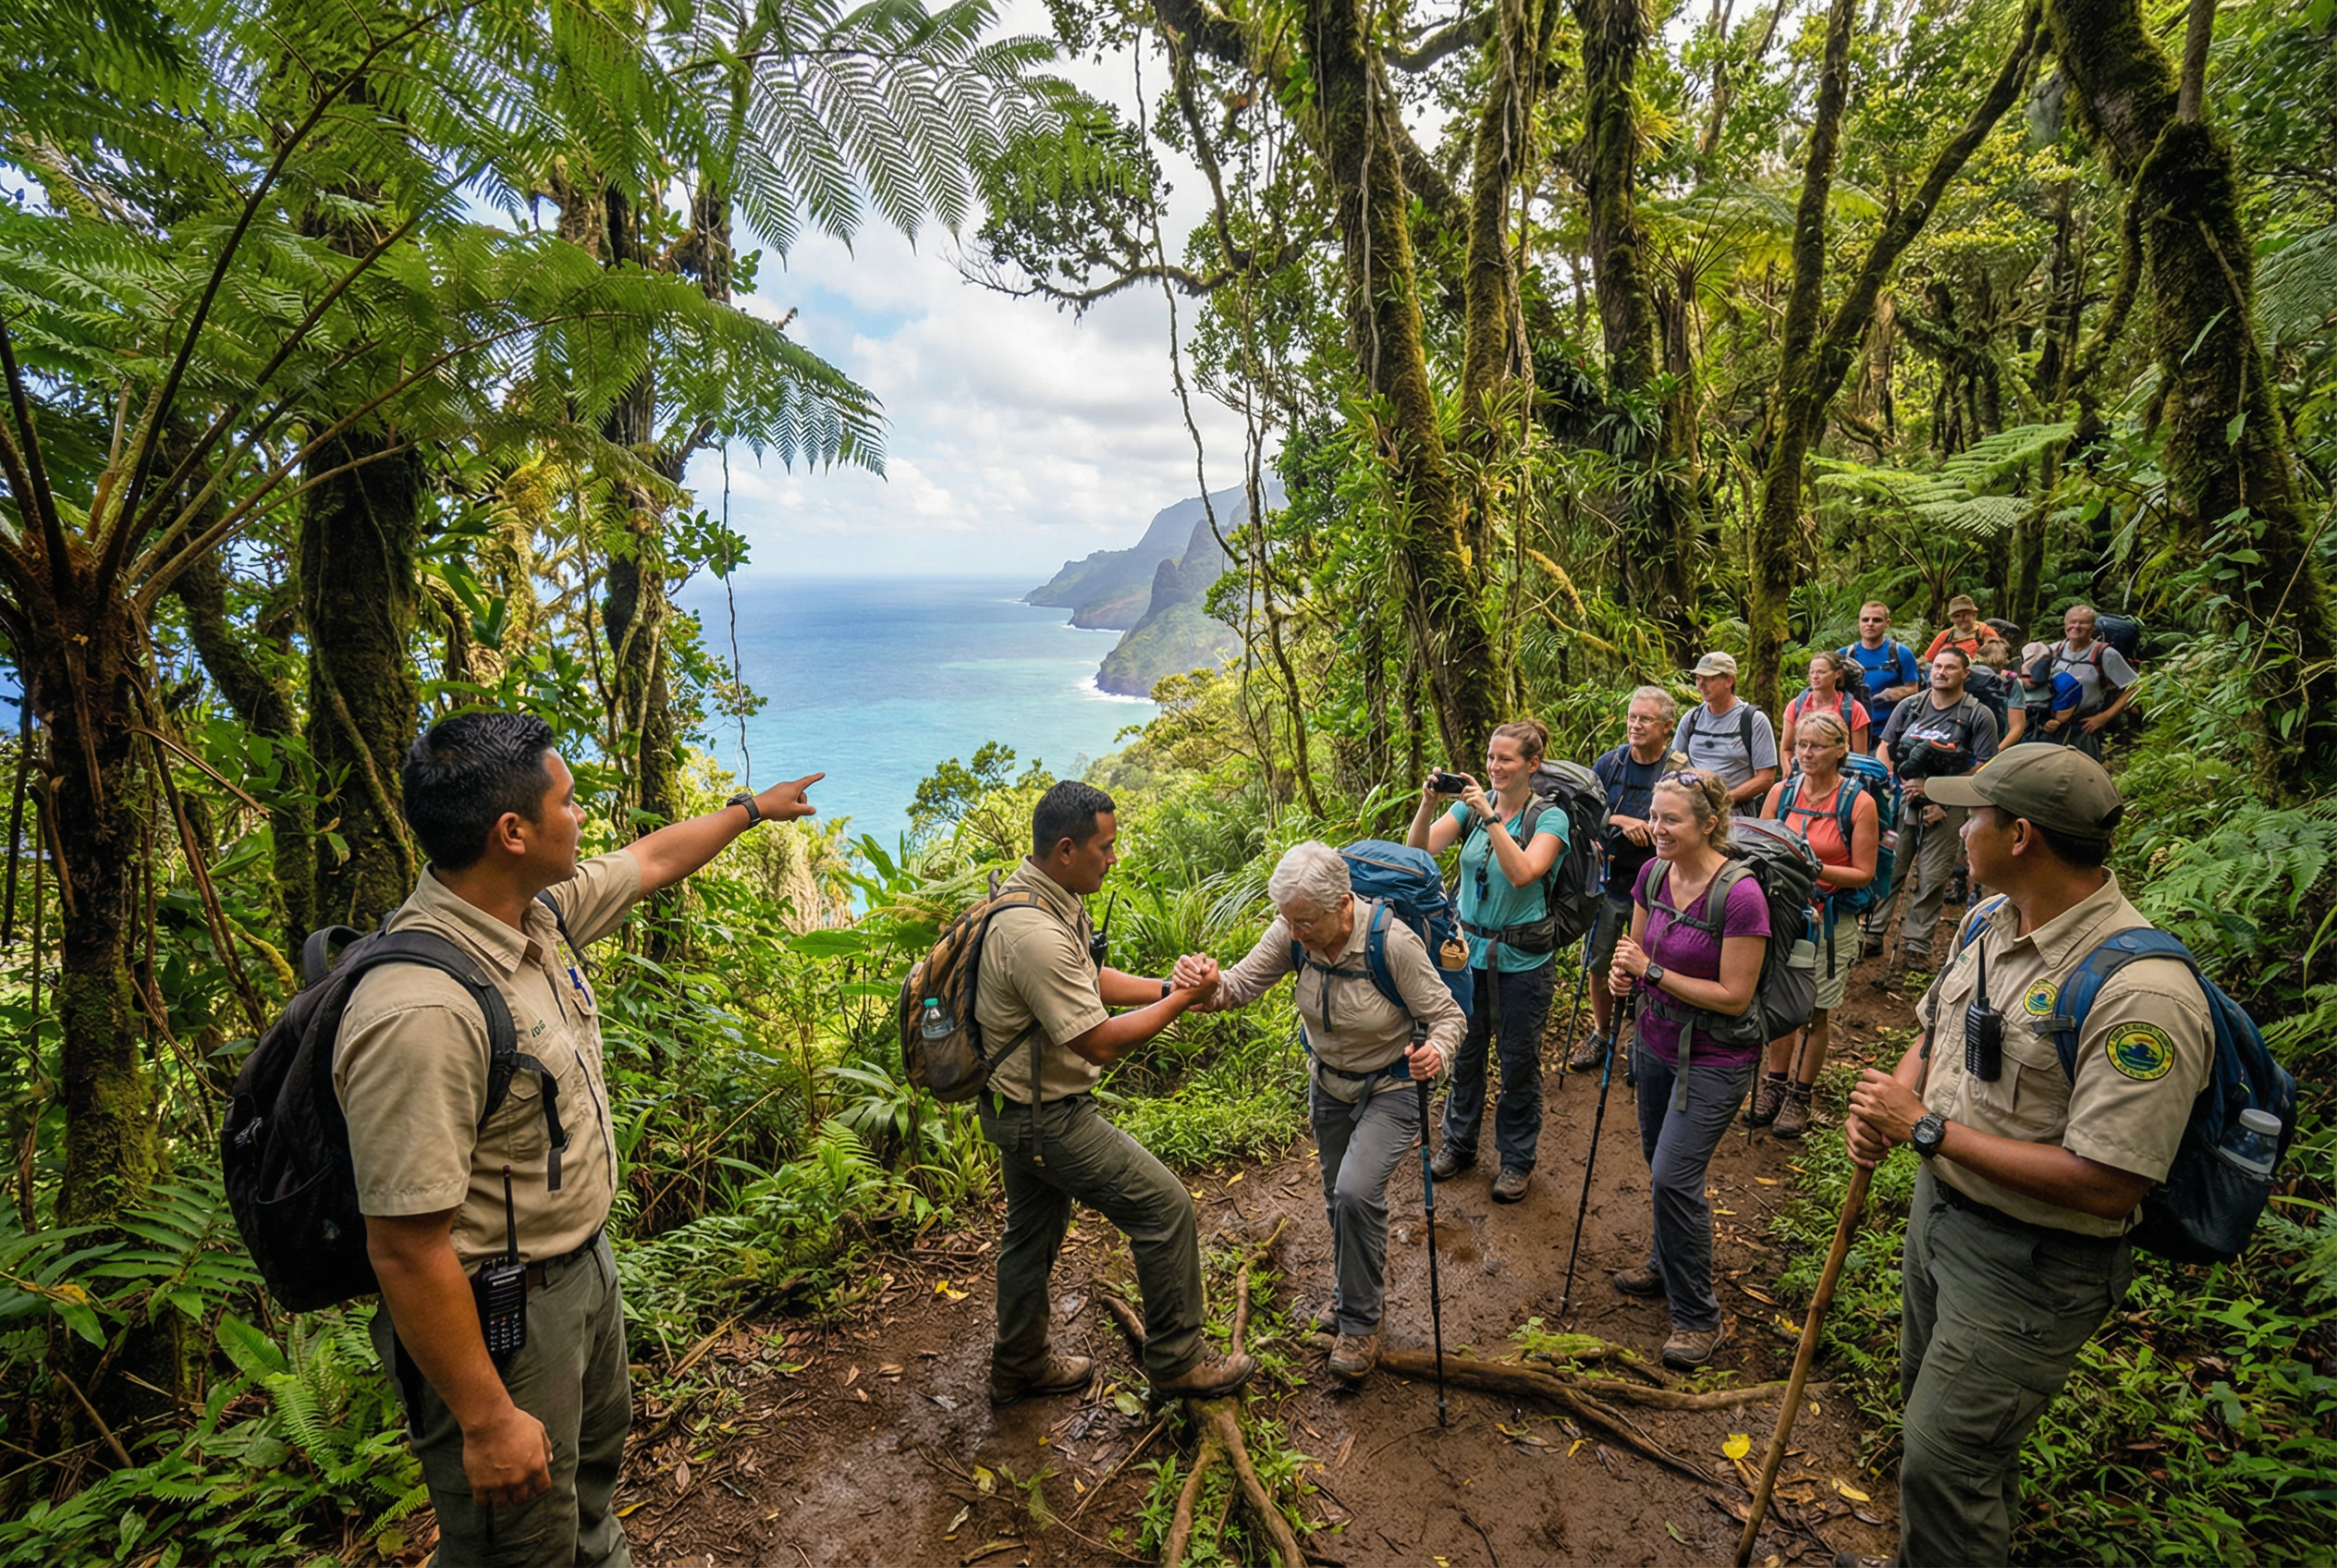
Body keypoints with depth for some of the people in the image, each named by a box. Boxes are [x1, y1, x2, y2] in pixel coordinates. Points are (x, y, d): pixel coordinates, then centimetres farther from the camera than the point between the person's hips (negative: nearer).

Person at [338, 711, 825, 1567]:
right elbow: (406, 1249, -30)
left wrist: (752, 806, 25)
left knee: (596, 1455, 32)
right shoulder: (419, 1012, -35)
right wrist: (487, 1420, -22)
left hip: (583, 1263, 9)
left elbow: (651, 860, 13)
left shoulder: (538, 911, -8)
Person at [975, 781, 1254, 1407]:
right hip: (1045, 1116, -10)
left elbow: (1090, 979, 13)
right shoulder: (1036, 934, -32)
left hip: (1014, 1105, 10)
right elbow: (1099, 1041, -27)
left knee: (1035, 1228, 24)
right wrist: (1182, 1001, -17)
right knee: (1165, 1206, 1)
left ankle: (1018, 1367, 43)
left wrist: (1168, 986, 1)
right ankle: (1176, 1361, 18)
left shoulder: (1045, 896, 1)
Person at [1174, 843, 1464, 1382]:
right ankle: (1352, 1287, 47)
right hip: (1329, 1083, 5)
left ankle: (1359, 1322, 5)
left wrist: (1435, 1050, -45)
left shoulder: (1391, 940, -31)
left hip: (1391, 1087, -5)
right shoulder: (1293, 935, -19)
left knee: (1356, 1193, -19)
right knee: (1339, 1198, 18)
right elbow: (1242, 983, -20)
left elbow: (1448, 1015, -23)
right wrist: (1210, 985, -43)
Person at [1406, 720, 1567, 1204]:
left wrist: (1490, 816, -30)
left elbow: (1523, 873, -26)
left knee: (1519, 1063, 9)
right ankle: (1458, 1143, 36)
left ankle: (1517, 1159, 29)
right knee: (1464, 1052, 16)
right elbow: (1419, 851, -11)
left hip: (1523, 958, -3)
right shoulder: (1469, 805, 0)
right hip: (1469, 949, 3)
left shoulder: (1549, 818, -10)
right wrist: (1428, 803, -26)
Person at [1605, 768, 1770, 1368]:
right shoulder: (1654, 873, -4)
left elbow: (1734, 997, -21)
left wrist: (1653, 970, -23)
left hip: (1713, 1059, -7)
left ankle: (1699, 1317, 12)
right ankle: (1666, 1266, 43)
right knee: (1660, 1165, 20)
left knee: (1674, 1176, -7)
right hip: (1656, 1042, 7)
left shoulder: (1739, 895, -25)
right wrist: (1623, 974, -12)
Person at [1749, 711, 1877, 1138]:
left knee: (1816, 1012, 8)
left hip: (1829, 920, -3)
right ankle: (1774, 1083, 28)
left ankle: (1800, 1096, 22)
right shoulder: (1781, 793, 1)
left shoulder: (1859, 803, -10)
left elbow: (1863, 874, -9)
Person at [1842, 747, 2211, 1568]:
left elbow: (2106, 1187, -30)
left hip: (2030, 1263, -8)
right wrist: (1884, 1109, -7)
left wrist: (1927, 1128, -24)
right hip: (1940, 1207, 9)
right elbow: (1933, 1033, 13)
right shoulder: (1991, 924, -1)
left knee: (1942, 1461, 3)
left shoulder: (2140, 993, -29)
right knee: (1930, 1402, 27)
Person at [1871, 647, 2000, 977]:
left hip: (1946, 809, -2)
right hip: (1902, 801, 2)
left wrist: (1934, 789, -12)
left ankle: (1917, 946, 12)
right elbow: (1883, 751, 9)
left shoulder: (1979, 716, -1)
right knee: (1885, 868, 1)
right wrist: (1897, 787, -7)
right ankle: (1872, 934, 10)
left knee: (1932, 880, 3)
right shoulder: (1909, 707, 8)